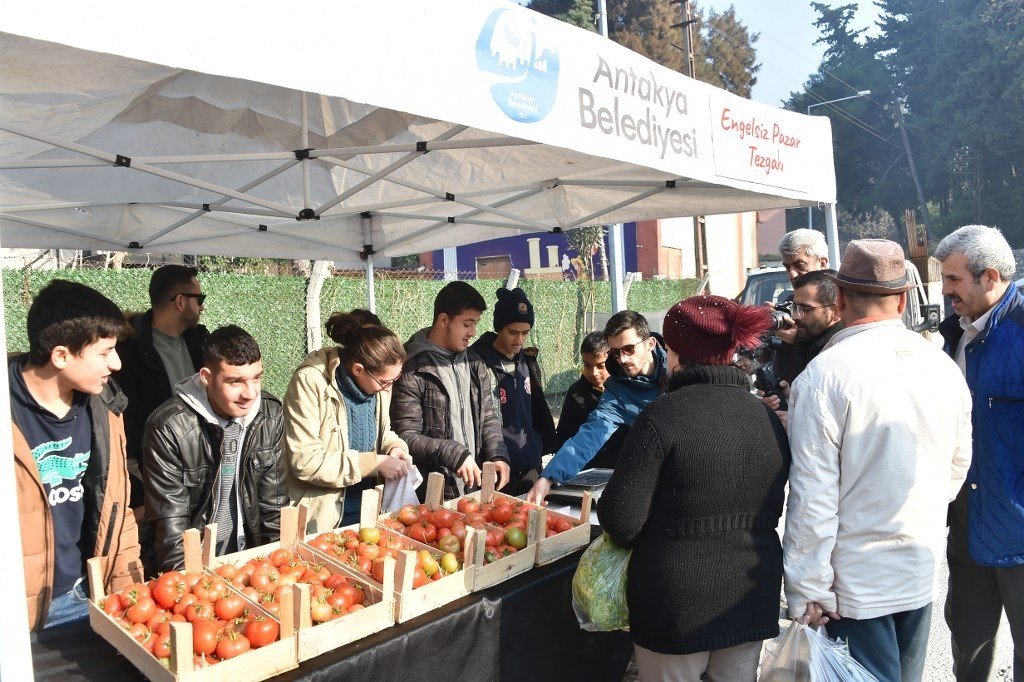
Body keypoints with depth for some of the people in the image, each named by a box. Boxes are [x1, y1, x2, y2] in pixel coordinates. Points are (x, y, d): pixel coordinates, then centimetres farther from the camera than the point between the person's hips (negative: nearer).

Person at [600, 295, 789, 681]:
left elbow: (621, 519, -18)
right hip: (752, 598, 5)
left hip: (679, 603, -5)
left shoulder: (663, 415, -19)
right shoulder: (766, 417, -1)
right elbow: (773, 508, 9)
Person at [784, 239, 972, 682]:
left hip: (858, 580, -6)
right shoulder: (943, 366, -1)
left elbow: (813, 497, -20)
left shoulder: (824, 375, -19)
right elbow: (958, 465, 10)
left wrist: (807, 593, -12)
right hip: (922, 569, 6)